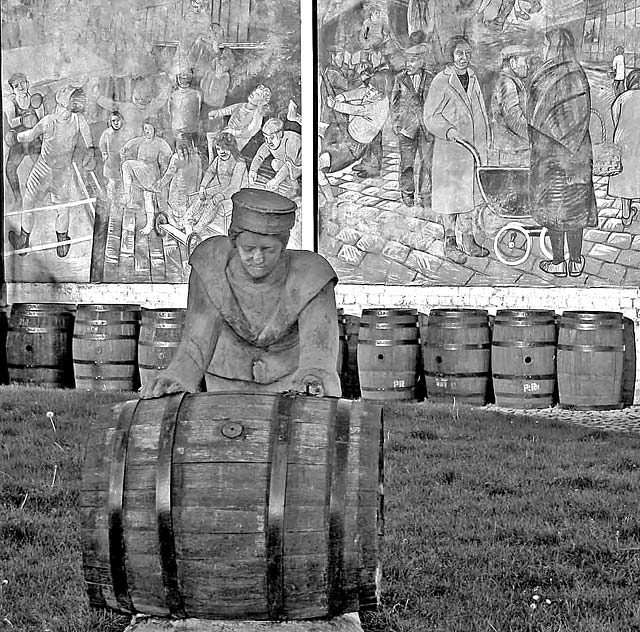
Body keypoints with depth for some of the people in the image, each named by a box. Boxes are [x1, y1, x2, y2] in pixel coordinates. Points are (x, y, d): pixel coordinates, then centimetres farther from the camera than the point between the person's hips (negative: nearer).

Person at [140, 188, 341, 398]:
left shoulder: (309, 277, -23)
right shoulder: (210, 267, -19)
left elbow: (318, 342, -33)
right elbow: (197, 340, -22)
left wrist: (312, 377, -57)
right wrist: (176, 377, -44)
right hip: (230, 379, 2)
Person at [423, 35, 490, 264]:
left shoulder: (473, 79, 10)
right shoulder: (441, 81, -10)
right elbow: (430, 117, -10)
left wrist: (485, 141, 18)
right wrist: (449, 131, -26)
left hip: (474, 145, 7)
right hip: (449, 149, -7)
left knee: (470, 191, 11)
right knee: (450, 194, -2)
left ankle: (467, 240, 20)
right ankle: (450, 243, 7)